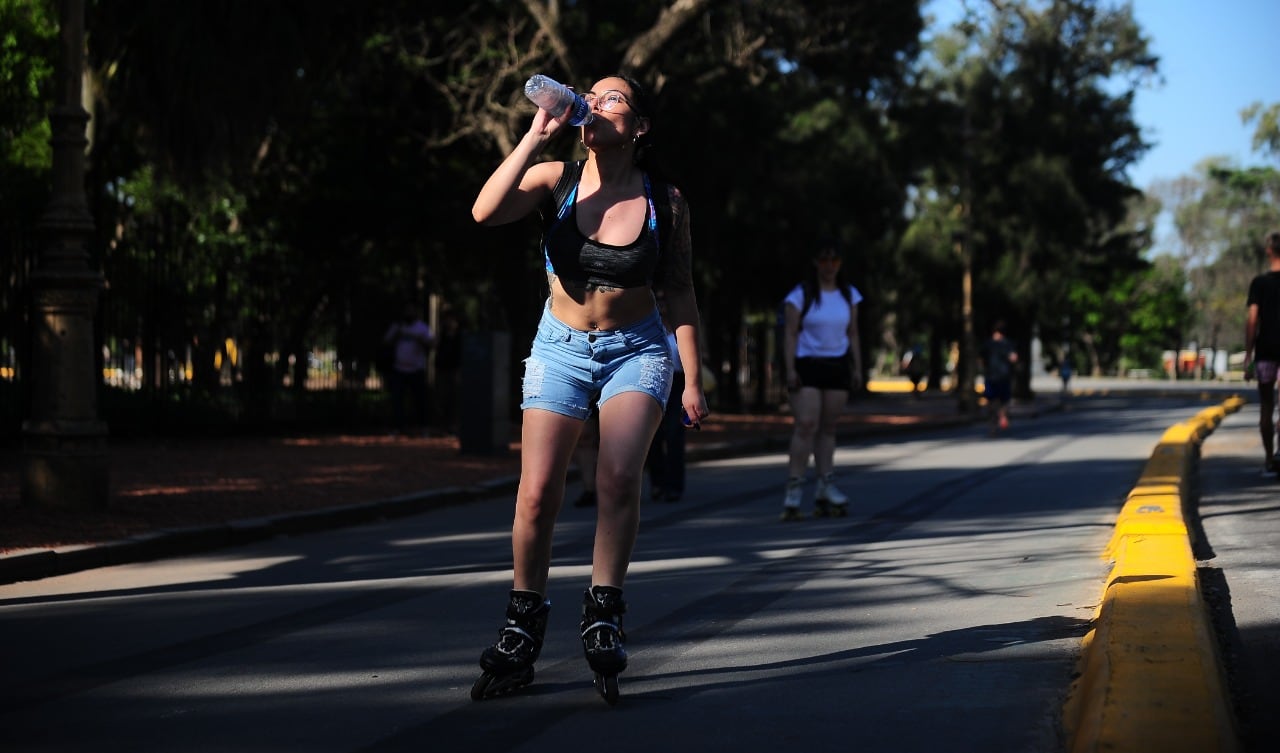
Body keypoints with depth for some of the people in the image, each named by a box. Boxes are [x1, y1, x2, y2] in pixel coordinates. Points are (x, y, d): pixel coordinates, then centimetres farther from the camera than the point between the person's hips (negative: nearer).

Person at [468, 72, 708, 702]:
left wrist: (693, 380, 1)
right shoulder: (555, 180, -7)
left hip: (638, 349, 0)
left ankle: (603, 614, -11)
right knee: (537, 492, -8)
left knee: (618, 476, -25)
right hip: (561, 346, 1)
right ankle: (521, 637, 8)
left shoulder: (665, 201, -6)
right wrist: (536, 135, -26)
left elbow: (679, 293, 3)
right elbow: (486, 212, -25)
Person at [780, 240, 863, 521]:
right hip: (807, 364, -4)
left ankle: (826, 487, 10)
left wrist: (857, 368, 9)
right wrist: (790, 369, -14)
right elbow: (790, 334, -6)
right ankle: (794, 490, -16)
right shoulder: (800, 295, -3)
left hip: (838, 366, 4)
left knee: (828, 427, 6)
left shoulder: (849, 295, 11)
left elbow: (853, 334, 14)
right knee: (806, 425, -14)